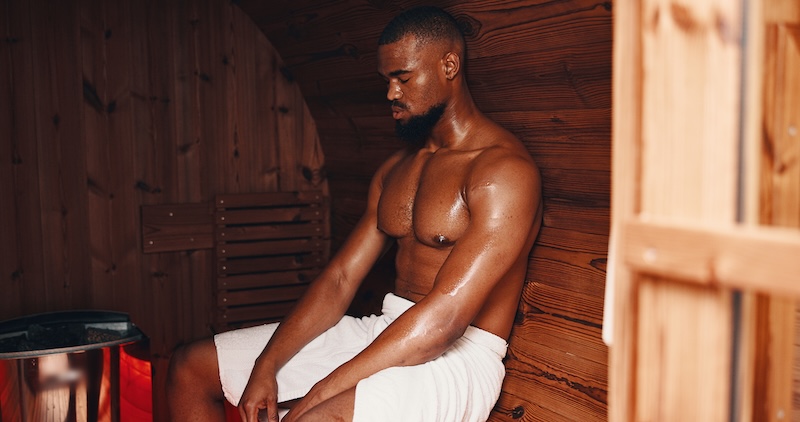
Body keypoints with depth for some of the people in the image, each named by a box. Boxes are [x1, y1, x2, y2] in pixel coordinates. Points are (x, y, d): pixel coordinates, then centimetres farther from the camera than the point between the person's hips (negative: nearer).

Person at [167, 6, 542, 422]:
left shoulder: (504, 170, -14)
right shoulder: (395, 169, 13)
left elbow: (445, 318, -23)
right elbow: (340, 278, 8)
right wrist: (266, 365, -4)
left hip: (459, 357, -8)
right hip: (385, 335, 8)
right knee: (190, 367, 6)